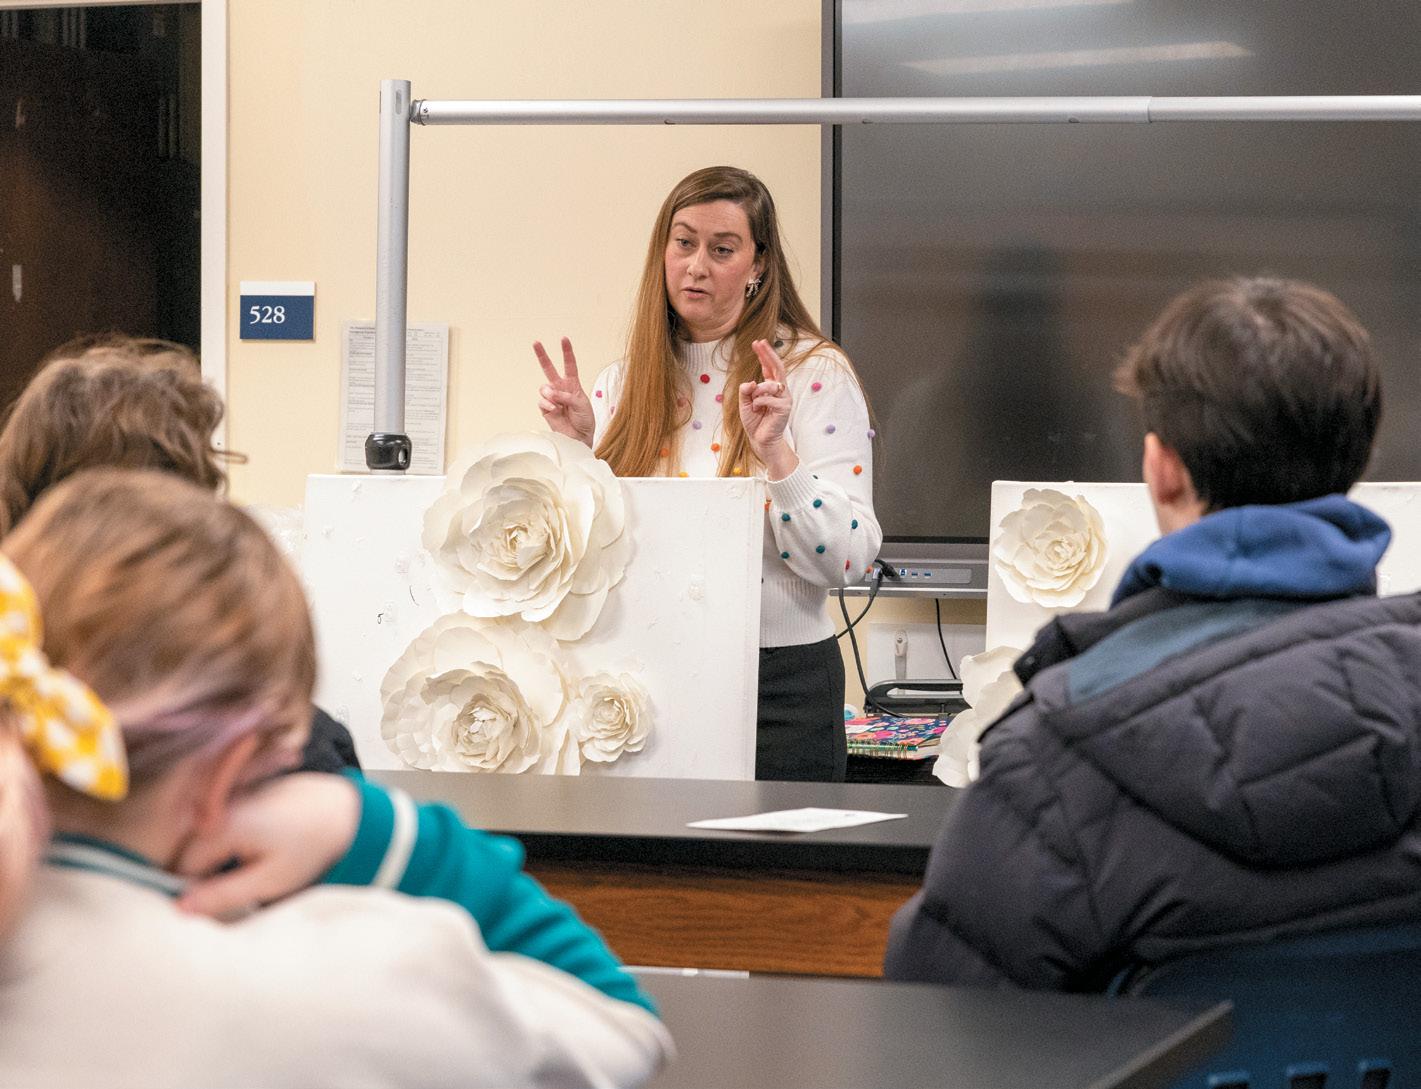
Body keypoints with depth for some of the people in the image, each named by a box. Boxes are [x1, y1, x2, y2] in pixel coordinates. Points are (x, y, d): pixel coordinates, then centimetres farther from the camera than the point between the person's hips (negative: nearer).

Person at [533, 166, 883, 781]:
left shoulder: (815, 375, -4)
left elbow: (847, 561, -12)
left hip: (779, 684, -3)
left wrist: (774, 455, -23)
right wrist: (575, 449, -4)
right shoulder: (622, 385, 8)